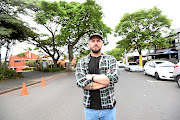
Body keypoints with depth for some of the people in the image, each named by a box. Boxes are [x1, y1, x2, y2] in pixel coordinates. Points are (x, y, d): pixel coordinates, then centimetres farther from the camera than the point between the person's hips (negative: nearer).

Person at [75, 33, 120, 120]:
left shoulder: (111, 59, -4)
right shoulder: (82, 62, -3)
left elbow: (114, 78, -19)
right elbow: (80, 82, -16)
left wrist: (91, 76, -17)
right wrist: (105, 80, -16)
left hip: (108, 107, 0)